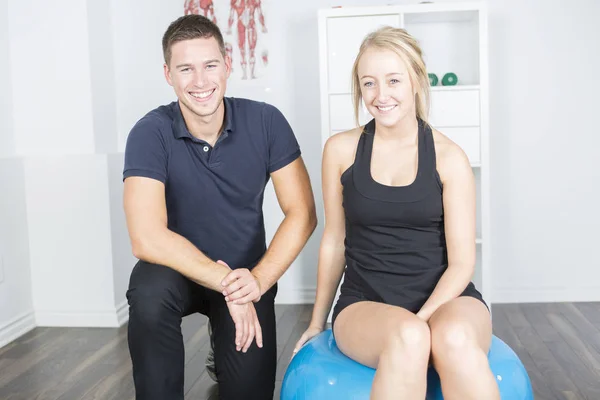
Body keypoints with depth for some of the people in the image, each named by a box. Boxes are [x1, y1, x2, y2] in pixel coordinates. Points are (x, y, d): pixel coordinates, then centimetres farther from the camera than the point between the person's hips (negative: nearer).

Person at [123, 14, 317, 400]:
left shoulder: (265, 121, -13)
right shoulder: (151, 133, -18)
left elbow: (302, 215, -12)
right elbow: (148, 238, -26)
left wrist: (258, 279, -25)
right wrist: (227, 283, -27)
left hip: (247, 274, 2)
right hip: (180, 269, -1)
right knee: (149, 291, -34)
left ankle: (227, 352, 25)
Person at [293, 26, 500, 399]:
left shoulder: (449, 157, -2)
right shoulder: (341, 149, 1)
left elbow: (462, 262, -2)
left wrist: (422, 320, -17)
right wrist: (318, 321, 16)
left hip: (444, 297, 0)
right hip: (365, 302, 1)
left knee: (455, 337, -35)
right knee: (407, 338, -34)